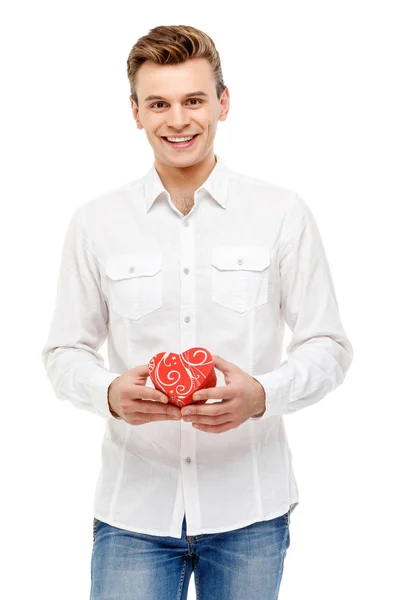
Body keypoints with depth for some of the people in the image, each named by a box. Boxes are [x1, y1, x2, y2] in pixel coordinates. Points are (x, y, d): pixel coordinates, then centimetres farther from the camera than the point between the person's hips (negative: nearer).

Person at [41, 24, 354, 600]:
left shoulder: (284, 214, -1)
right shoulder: (95, 222, 2)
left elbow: (329, 345, 1)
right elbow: (65, 351, 6)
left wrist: (262, 395, -18)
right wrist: (110, 393, -15)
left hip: (249, 509, 0)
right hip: (133, 507, 0)